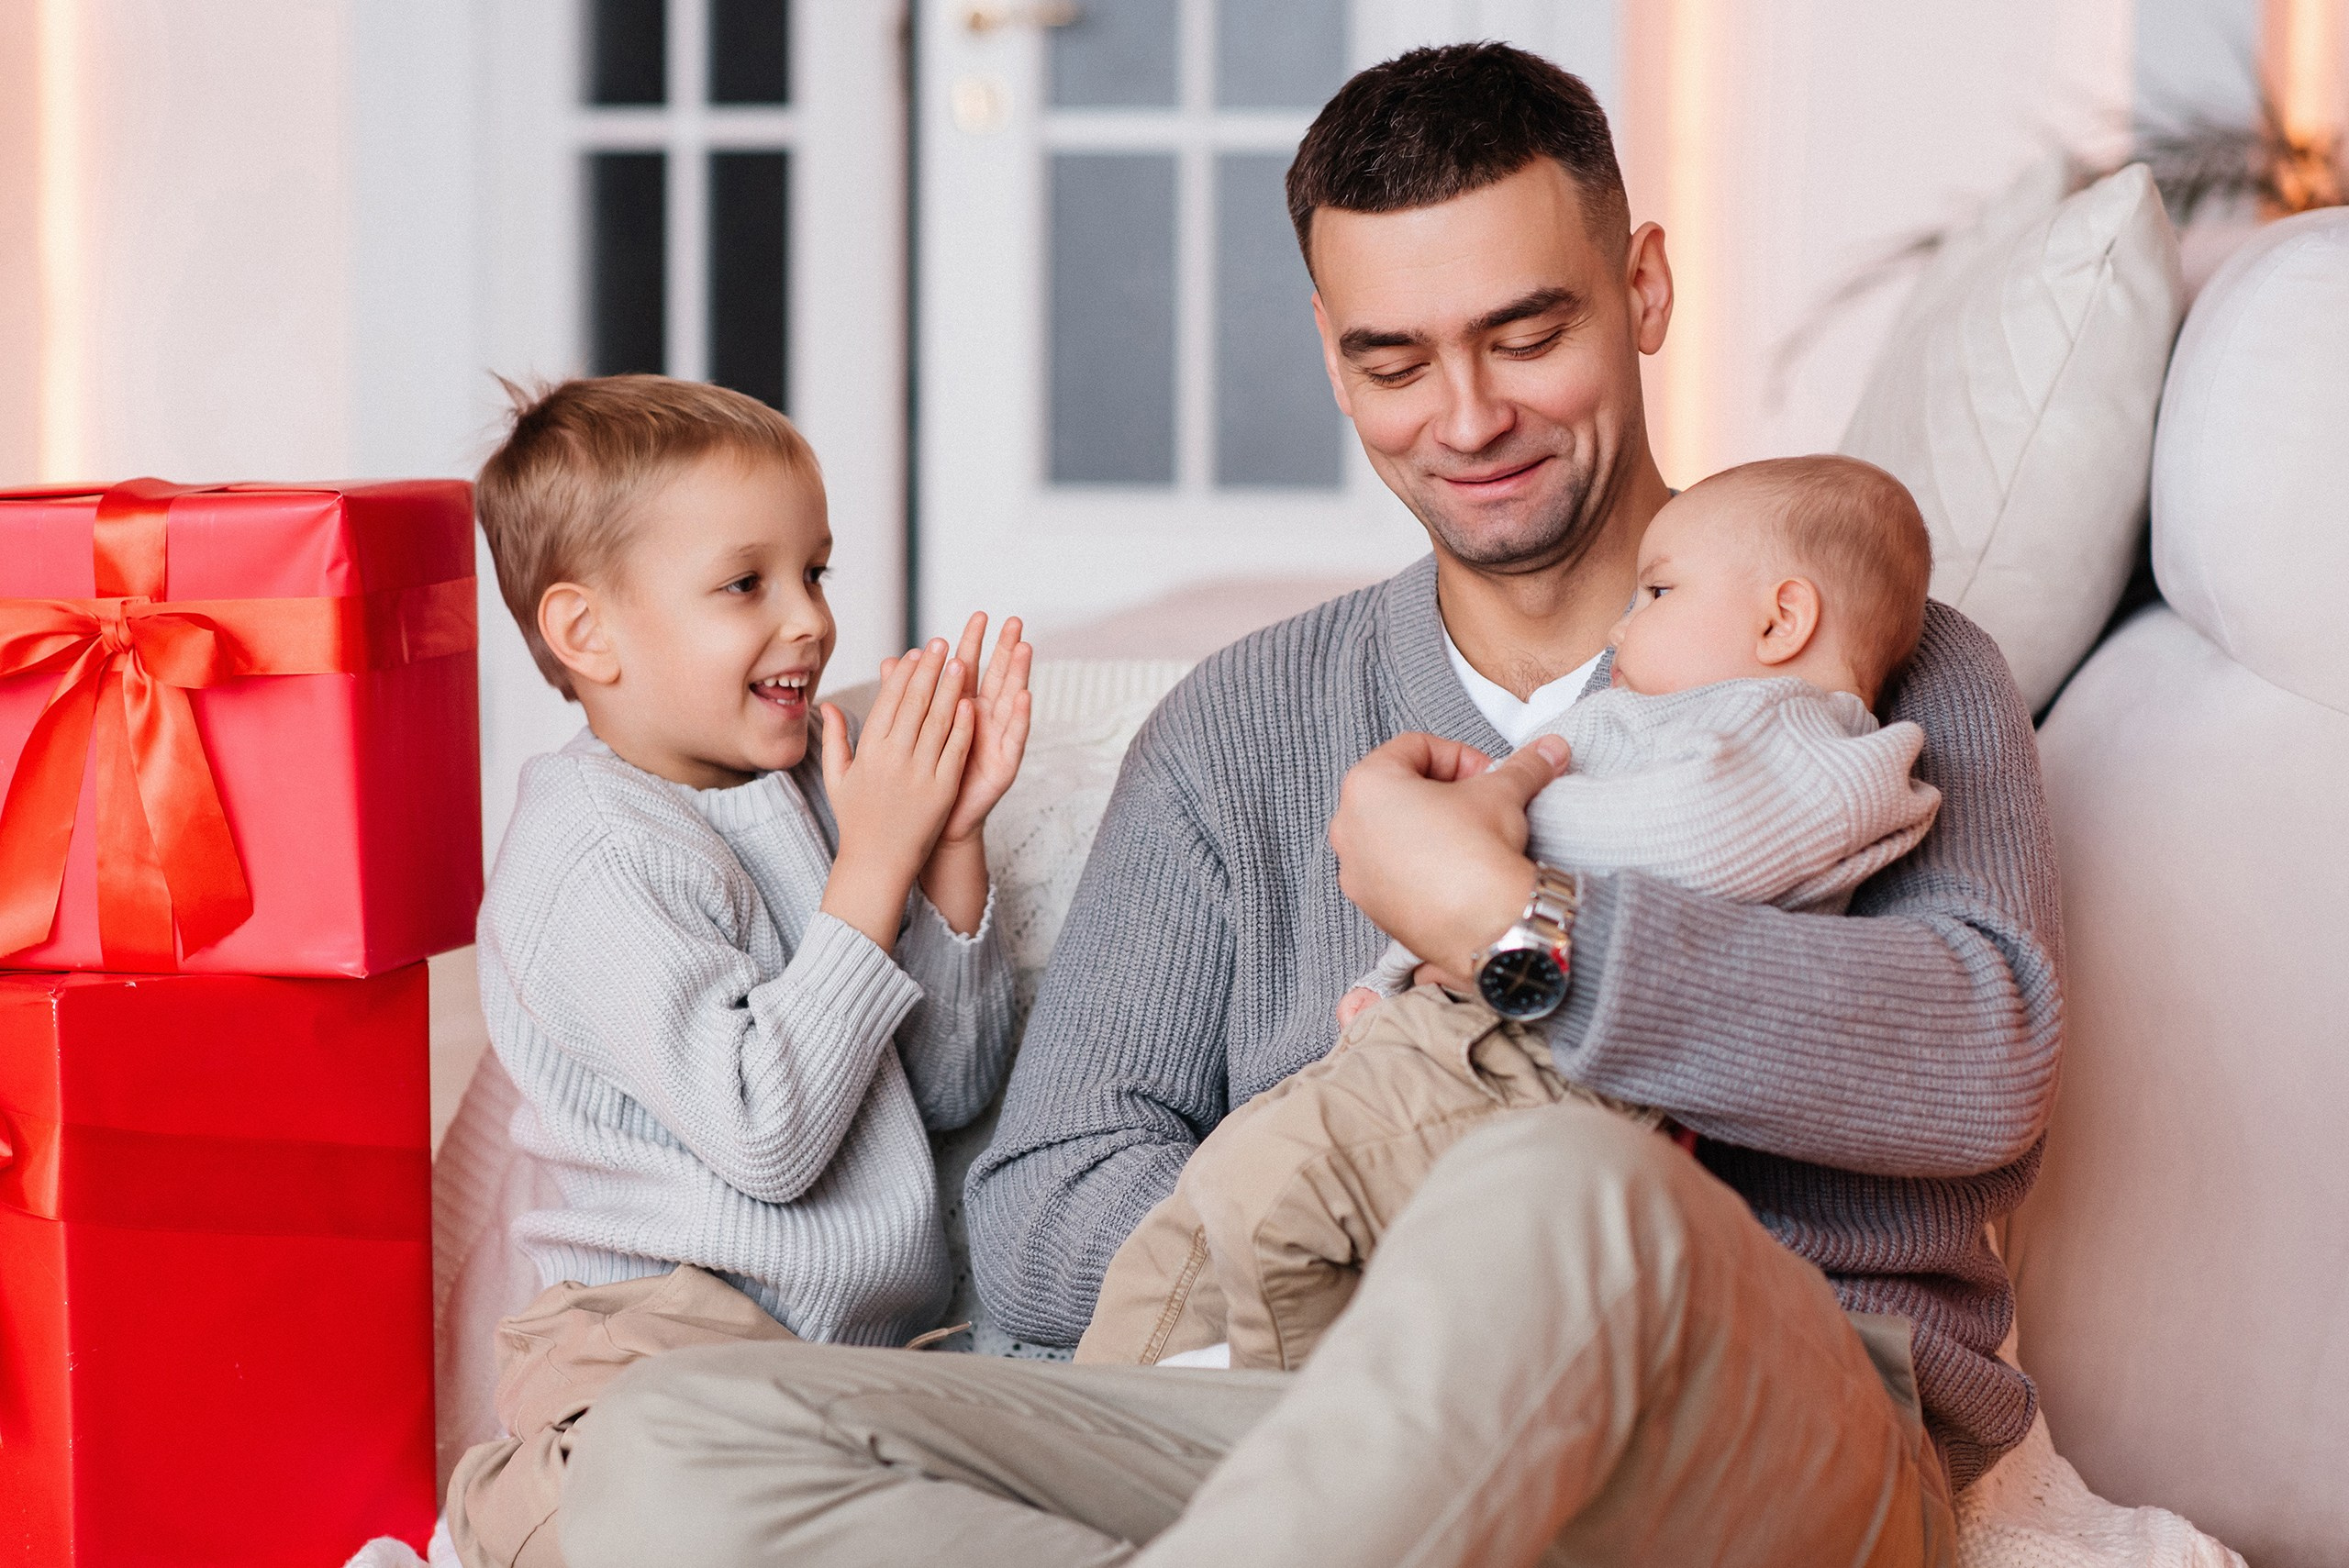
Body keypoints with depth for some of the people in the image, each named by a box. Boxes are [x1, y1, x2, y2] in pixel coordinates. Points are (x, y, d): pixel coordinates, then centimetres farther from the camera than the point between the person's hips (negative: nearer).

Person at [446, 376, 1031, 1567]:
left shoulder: (812, 791, 14)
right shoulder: (598, 854, -10)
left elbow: (955, 1086, 13)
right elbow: (767, 1134, -18)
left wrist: (951, 838, 1)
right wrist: (876, 861, -14)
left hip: (877, 1336, 8)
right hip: (661, 1340, -8)